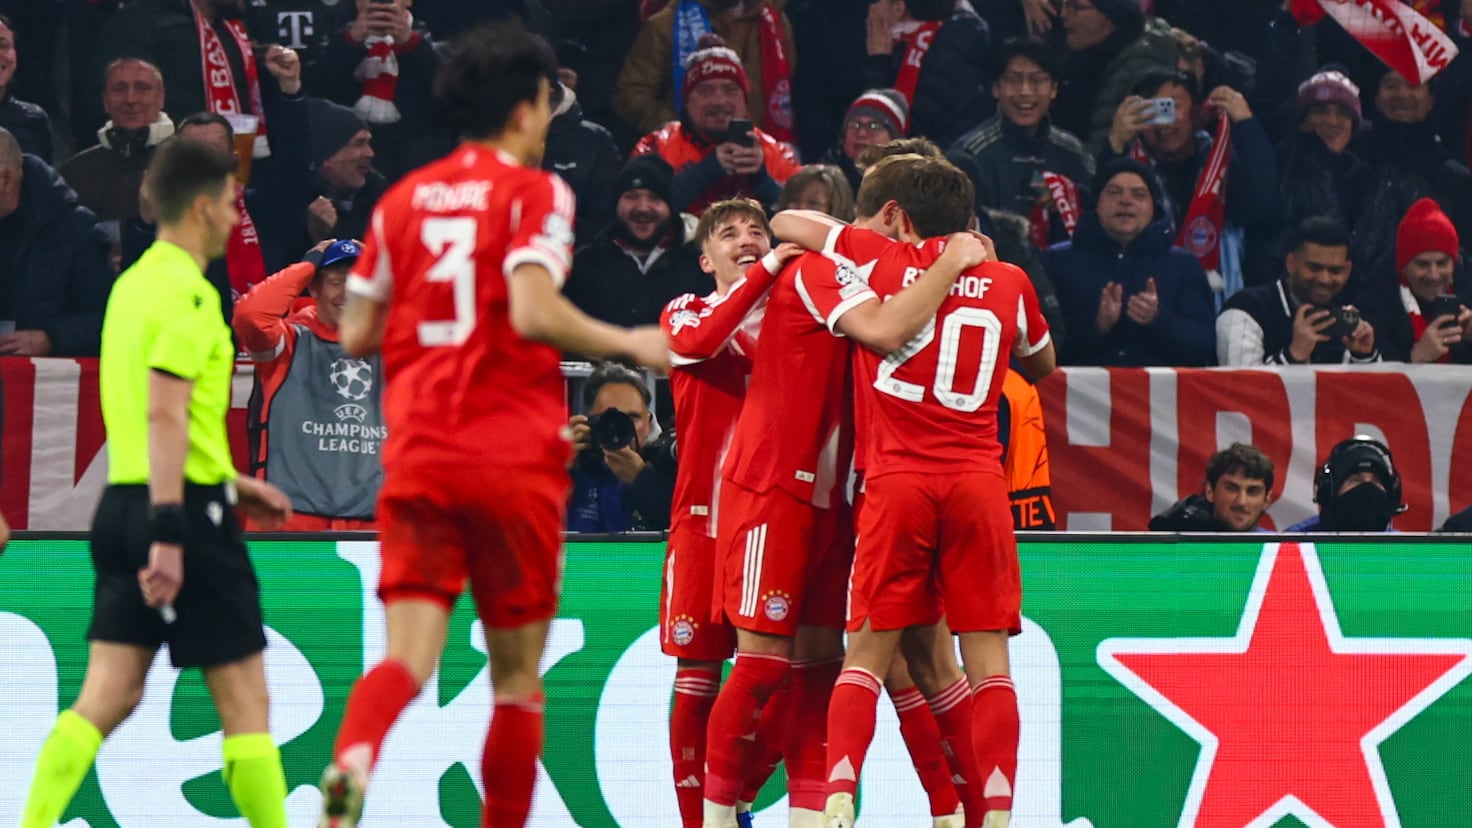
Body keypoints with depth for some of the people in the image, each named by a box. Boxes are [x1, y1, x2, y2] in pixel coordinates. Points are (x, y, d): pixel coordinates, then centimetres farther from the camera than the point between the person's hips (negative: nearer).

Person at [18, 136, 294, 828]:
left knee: (107, 696, 5)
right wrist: (168, 533, -25)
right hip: (184, 511, -9)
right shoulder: (187, 292, -13)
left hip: (125, 503, 9)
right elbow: (165, 414, -22)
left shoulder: (133, 283, 16)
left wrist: (231, 482, 32)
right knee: (244, 700, 0)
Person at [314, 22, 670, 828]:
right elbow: (534, 313, -19)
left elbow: (357, 333, 12)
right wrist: (630, 344, -4)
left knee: (408, 655, -5)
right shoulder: (534, 192, -4)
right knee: (517, 676, 9)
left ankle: (352, 755, -35)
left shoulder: (403, 198, 11)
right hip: (513, 460, -4)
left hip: (416, 459, 4)